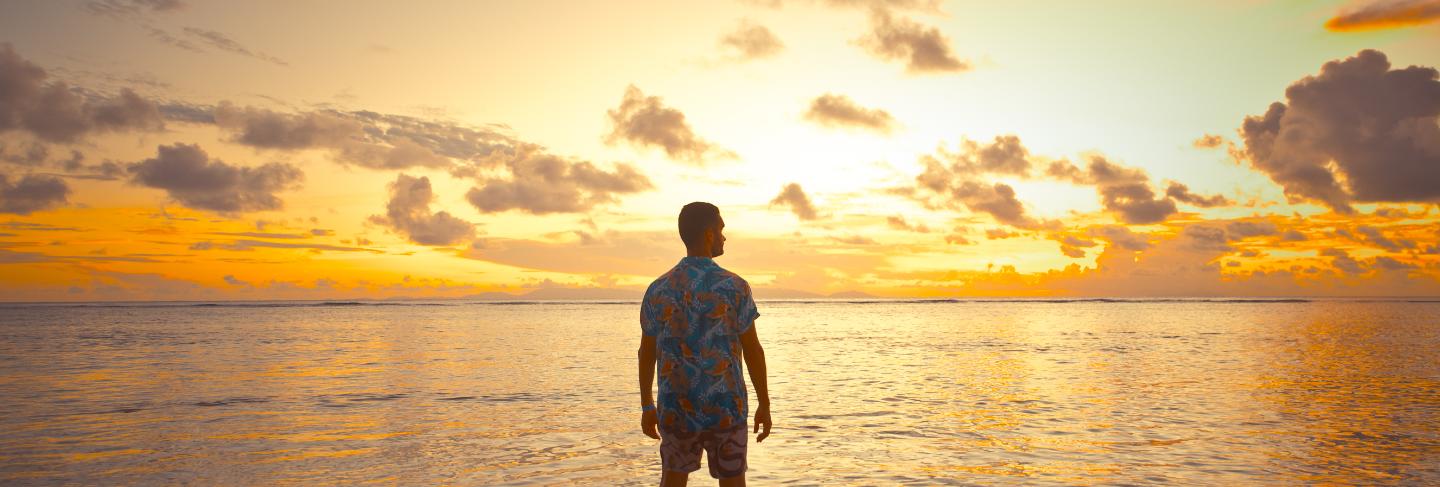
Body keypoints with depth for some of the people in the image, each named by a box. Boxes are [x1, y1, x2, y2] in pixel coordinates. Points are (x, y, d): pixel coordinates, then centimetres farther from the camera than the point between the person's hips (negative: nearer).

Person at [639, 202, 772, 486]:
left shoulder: (658, 289, 0)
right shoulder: (734, 287, -11)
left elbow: (646, 354, 6)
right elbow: (753, 351, -8)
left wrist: (647, 407, 17)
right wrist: (765, 405, 2)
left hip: (676, 410, 3)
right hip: (725, 410, -3)